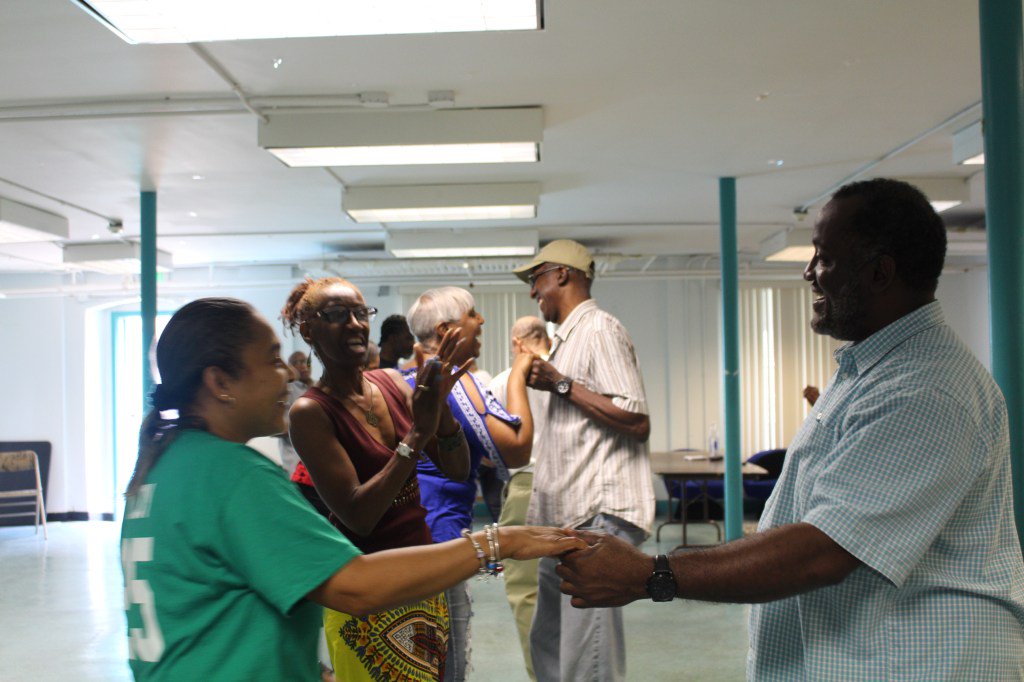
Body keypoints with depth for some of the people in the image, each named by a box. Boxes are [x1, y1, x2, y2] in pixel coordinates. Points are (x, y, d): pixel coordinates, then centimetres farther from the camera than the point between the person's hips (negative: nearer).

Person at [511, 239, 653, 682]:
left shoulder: (599, 330, -10)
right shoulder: (567, 338, 19)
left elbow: (637, 422, -18)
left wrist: (560, 384, -15)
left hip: (597, 517, -10)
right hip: (563, 520, 10)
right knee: (547, 645, 17)